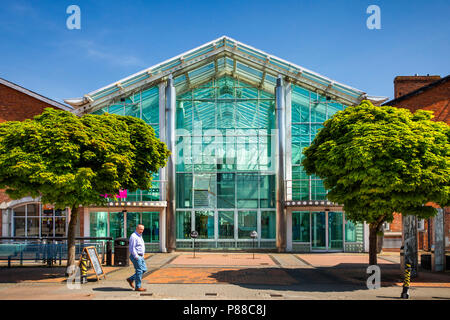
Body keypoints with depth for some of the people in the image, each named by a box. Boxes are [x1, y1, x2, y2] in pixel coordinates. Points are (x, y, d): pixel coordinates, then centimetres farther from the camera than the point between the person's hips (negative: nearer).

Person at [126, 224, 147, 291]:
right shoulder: (134, 236, -16)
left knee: (144, 269, 11)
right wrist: (136, 257, -21)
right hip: (136, 256, -10)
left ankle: (131, 279, 19)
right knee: (139, 271, -5)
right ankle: (138, 287, 3)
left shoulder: (139, 236, 15)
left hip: (140, 256, 10)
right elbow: (132, 248, -20)